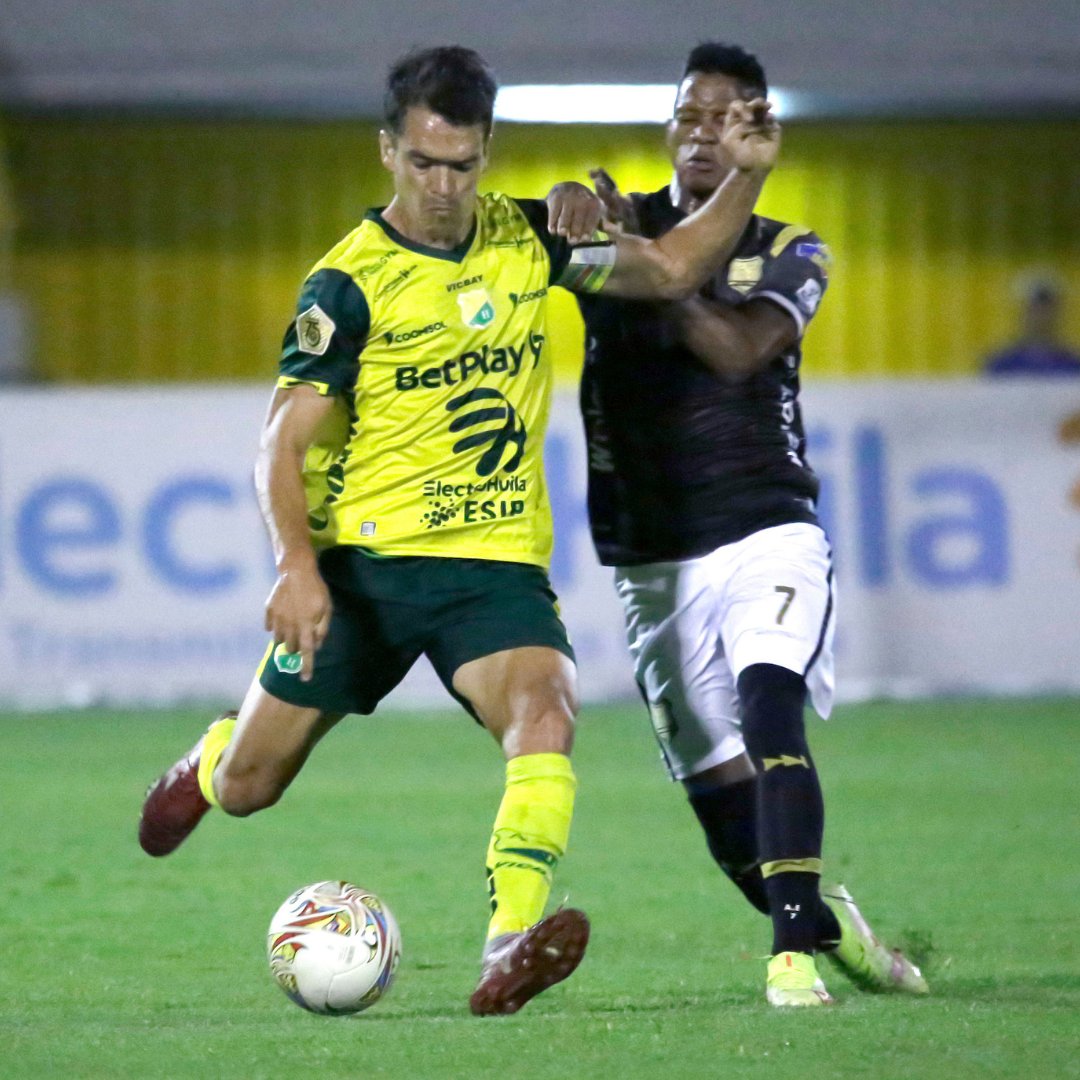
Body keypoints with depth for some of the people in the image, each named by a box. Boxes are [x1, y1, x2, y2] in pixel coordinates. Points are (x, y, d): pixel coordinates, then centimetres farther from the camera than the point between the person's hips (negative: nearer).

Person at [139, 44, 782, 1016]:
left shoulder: (527, 239, 4)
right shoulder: (350, 283, -9)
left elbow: (672, 270, 13)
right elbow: (285, 440, -11)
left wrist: (746, 175, -2)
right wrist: (297, 564, -26)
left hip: (495, 561, 2)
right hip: (362, 559, -2)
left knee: (545, 715, -29)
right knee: (246, 788, 6)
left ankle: (514, 937, -38)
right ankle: (207, 763, 44)